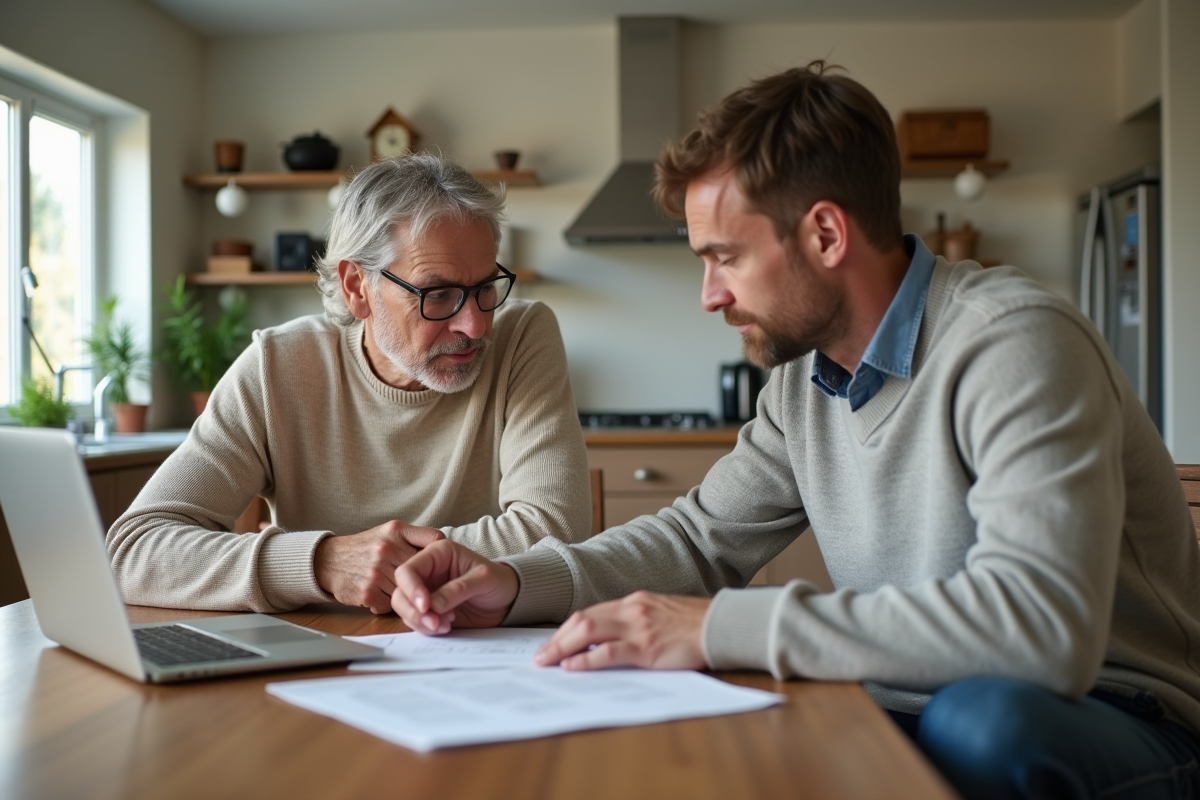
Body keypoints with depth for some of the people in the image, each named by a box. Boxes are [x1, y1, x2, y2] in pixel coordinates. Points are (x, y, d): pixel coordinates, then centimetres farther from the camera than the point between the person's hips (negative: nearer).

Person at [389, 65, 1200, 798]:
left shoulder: (1015, 344, -22)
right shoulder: (807, 373, 4)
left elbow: (1042, 625, -35)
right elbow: (702, 536, 12)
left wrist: (721, 629, -33)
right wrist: (517, 583, -5)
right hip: (915, 711, 6)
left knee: (984, 719, -39)